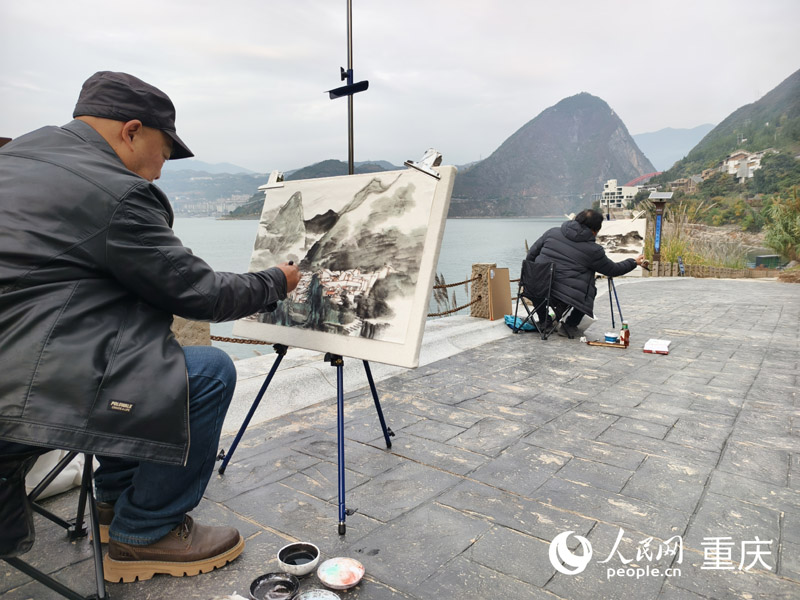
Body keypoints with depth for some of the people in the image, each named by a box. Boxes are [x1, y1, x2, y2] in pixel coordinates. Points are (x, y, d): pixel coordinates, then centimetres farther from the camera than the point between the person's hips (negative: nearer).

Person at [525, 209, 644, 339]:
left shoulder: (552, 232, 8)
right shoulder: (593, 250, -1)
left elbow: (531, 255, 14)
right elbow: (613, 270, 12)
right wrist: (634, 262, 29)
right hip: (567, 297, -4)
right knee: (591, 291, 22)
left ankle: (543, 321, 35)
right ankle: (569, 326, 19)